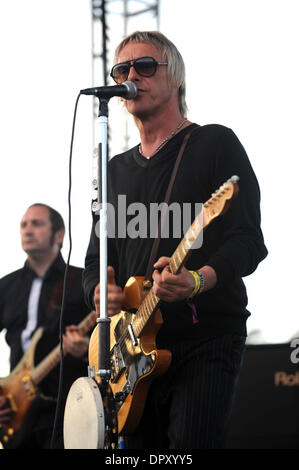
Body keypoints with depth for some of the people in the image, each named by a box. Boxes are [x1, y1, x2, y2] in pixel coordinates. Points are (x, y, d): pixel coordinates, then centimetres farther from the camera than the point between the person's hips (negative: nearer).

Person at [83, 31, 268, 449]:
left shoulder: (216, 144, 1)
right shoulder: (115, 170, 19)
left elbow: (249, 242, -8)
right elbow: (95, 259, 20)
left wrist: (197, 281, -27)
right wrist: (100, 292, -4)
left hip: (206, 340, -5)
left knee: (192, 444, -20)